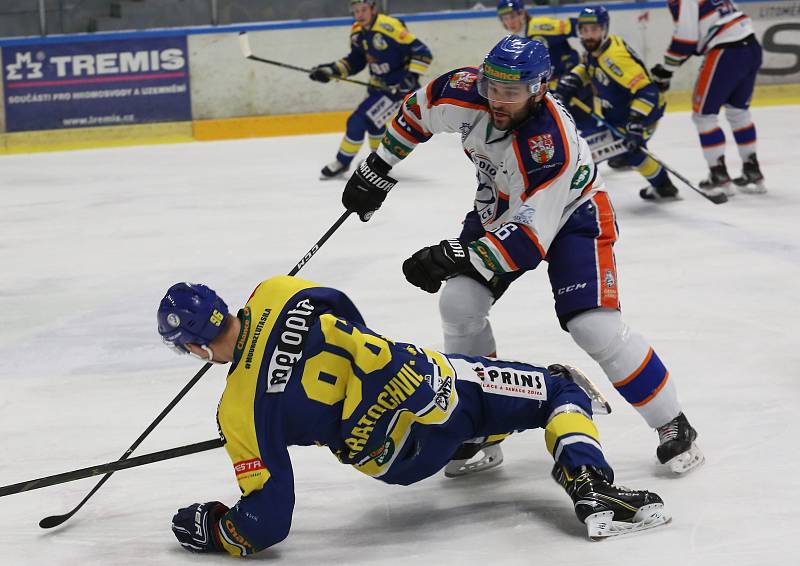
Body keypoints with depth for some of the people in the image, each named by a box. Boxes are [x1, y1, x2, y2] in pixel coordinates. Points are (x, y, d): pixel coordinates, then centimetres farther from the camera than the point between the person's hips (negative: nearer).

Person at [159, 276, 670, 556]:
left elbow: (269, 520, -16)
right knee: (561, 392, 17)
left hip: (403, 461, 1)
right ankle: (589, 484, -3)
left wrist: (212, 529, 2)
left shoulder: (239, 415, -15)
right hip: (433, 377, 0)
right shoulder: (276, 294, -11)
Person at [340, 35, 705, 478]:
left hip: (571, 212, -6)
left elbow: (529, 235, -40)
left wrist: (457, 256, -47)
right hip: (500, 206, 6)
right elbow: (419, 112, -1)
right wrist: (378, 170, 4)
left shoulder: (550, 145, -39)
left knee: (595, 328, -19)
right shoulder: (466, 94, -24)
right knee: (459, 304, -13)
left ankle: (673, 427, -1)